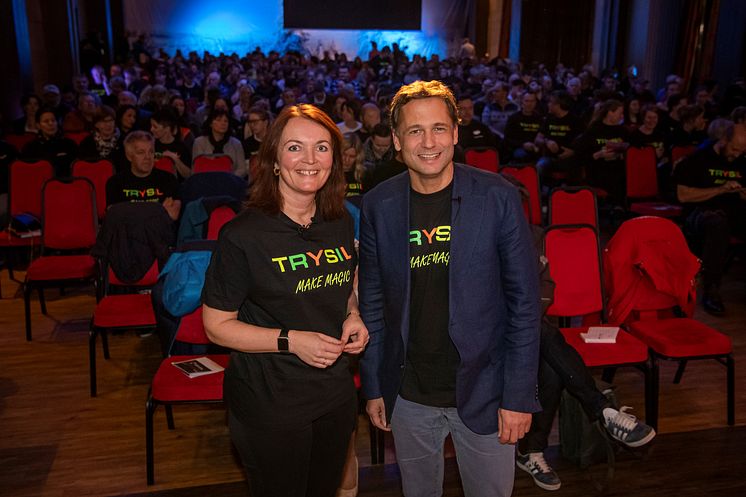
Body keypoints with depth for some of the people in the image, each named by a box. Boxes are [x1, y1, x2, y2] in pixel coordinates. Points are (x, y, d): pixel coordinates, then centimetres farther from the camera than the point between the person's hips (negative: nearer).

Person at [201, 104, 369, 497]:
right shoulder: (243, 235, -18)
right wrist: (289, 340, -24)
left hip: (336, 393, 5)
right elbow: (217, 325, -13)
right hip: (269, 404, -5)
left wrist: (353, 316, -5)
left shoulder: (341, 223, 0)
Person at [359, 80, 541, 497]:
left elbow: (524, 302, -8)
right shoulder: (378, 205, -4)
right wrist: (373, 387, 5)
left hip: (483, 393, -2)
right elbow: (372, 302, 4)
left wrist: (519, 396, -9)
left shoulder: (498, 197, -12)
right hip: (408, 397, 2)